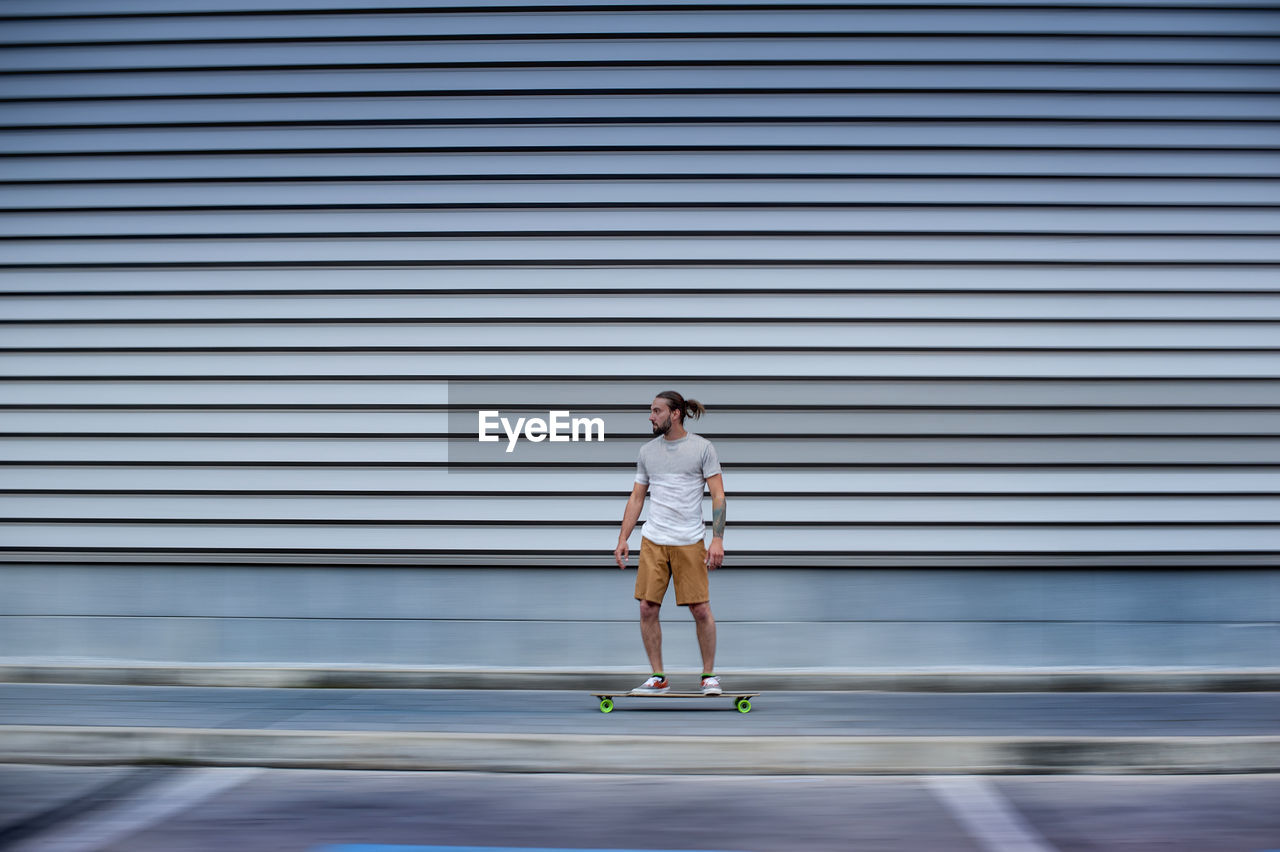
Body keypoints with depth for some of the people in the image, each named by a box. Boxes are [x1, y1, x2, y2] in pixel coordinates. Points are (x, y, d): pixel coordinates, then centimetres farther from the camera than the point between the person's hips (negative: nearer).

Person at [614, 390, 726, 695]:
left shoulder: (702, 448, -1)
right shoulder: (647, 451, 11)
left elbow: (718, 495, -3)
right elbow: (636, 498, 16)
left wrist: (717, 539, -11)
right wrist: (623, 539, 8)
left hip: (689, 542, -4)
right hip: (652, 541, 4)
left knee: (701, 609, -3)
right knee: (648, 608, -1)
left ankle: (709, 675, 13)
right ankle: (658, 678, 10)